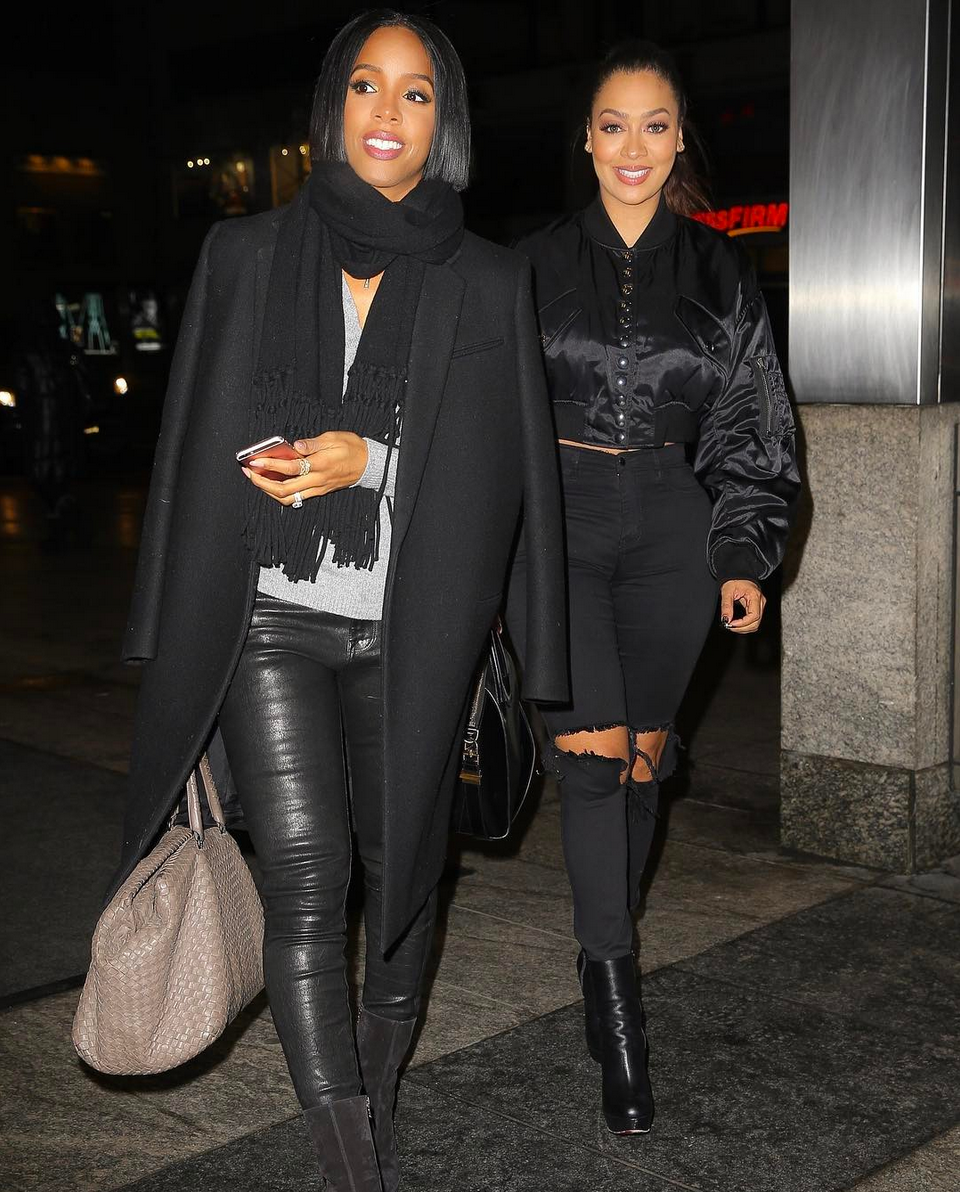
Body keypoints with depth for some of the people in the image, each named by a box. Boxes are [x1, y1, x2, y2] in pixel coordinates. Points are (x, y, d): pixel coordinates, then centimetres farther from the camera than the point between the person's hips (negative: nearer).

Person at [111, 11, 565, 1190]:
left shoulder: (488, 281, 4)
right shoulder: (246, 256, 6)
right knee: (303, 873, -11)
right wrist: (177, 643, 5)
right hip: (271, 619, 0)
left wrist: (369, 460, -15)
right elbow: (196, 449, 8)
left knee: (400, 864, 11)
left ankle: (378, 1095, 33)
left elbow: (504, 469, 1)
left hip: (409, 632, 1)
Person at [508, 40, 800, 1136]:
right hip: (557, 520, -2)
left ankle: (604, 951, 30)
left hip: (669, 530, 2)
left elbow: (750, 427, 10)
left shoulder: (719, 274, 7)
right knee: (592, 751, -13)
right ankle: (616, 1004, -8)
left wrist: (746, 555, 2)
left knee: (642, 757, 9)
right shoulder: (538, 263, 4)